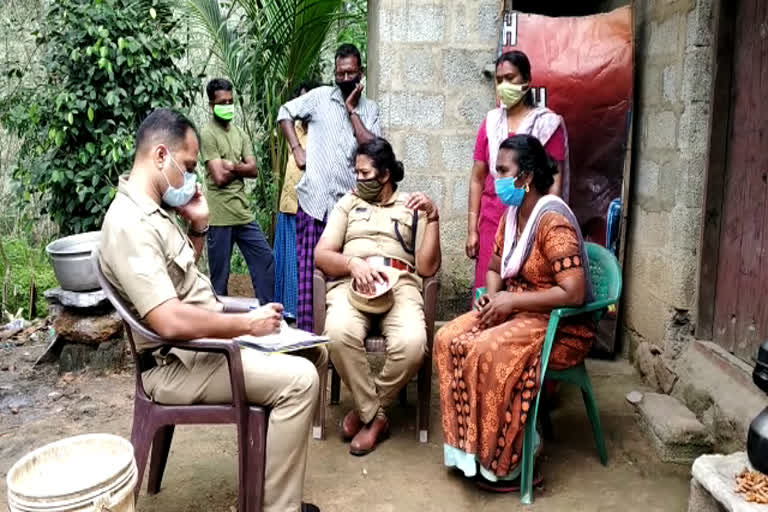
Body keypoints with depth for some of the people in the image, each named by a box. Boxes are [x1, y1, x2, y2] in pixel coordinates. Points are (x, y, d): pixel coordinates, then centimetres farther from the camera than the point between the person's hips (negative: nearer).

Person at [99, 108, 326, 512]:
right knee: (299, 379, -22)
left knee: (315, 352, 11)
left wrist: (198, 224, 7)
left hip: (207, 339, 10)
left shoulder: (153, 209, 8)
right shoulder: (130, 225, -24)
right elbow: (172, 322, -33)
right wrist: (249, 323, -21)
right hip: (179, 363, -10)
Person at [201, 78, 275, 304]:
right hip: (220, 215, -7)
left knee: (265, 258, 9)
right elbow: (219, 177, -16)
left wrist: (231, 165, -12)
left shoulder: (240, 133, 12)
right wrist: (241, 167, -1)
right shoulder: (207, 134, -8)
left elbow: (254, 170, 4)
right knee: (220, 274, 3)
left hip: (243, 212, 7)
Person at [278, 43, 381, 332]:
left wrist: (352, 111, -5)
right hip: (315, 197, -1)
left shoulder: (370, 109, 10)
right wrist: (296, 149, 1)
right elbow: (285, 113, 13)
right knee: (309, 268, 0)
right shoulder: (320, 97, 6)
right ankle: (305, 329, 9)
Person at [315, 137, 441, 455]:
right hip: (351, 282, 1)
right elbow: (321, 255, 10)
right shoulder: (349, 203, 22)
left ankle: (365, 411, -5)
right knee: (339, 334, -35)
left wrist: (433, 218, -4)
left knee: (412, 343, -33)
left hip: (400, 285, 0)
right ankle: (375, 416, -12)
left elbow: (427, 268, 6)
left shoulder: (413, 207, 18)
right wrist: (354, 263, -12)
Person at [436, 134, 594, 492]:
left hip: (561, 325, -8)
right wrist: (492, 296, -5)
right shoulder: (512, 213, 6)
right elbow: (495, 268, 17)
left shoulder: (552, 220, -21)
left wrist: (511, 301, -23)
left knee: (487, 352, -31)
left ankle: (507, 460, -13)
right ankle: (469, 446, -4)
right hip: (516, 310, 9)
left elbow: (573, 293, -27)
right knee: (448, 340, -11)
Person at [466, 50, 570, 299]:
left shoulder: (547, 123, 0)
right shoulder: (490, 122, 11)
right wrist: (472, 229, 5)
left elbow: (555, 182, -3)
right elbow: (477, 178, 10)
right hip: (492, 221, 3)